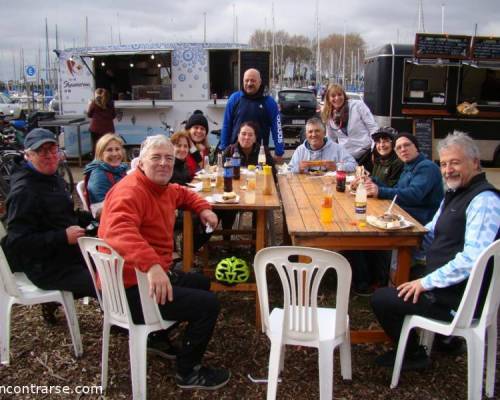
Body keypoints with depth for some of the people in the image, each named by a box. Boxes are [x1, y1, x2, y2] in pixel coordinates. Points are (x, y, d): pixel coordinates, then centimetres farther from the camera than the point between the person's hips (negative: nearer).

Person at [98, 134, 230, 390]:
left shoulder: (162, 188, 9)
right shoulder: (130, 191, -23)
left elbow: (182, 193, 32)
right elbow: (119, 231, -42)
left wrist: (203, 208, 12)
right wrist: (151, 264, -55)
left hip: (149, 275, 11)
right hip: (130, 287, -11)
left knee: (201, 282, 28)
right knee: (207, 304, -13)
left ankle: (156, 336, 33)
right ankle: (188, 373, 8)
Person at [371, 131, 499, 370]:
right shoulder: (455, 194, 11)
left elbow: (472, 259, -29)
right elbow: (431, 236, 19)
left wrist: (426, 282, -23)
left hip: (460, 297, -10)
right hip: (444, 283, 10)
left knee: (381, 300, -8)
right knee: (389, 285, 24)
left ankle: (414, 355, 15)